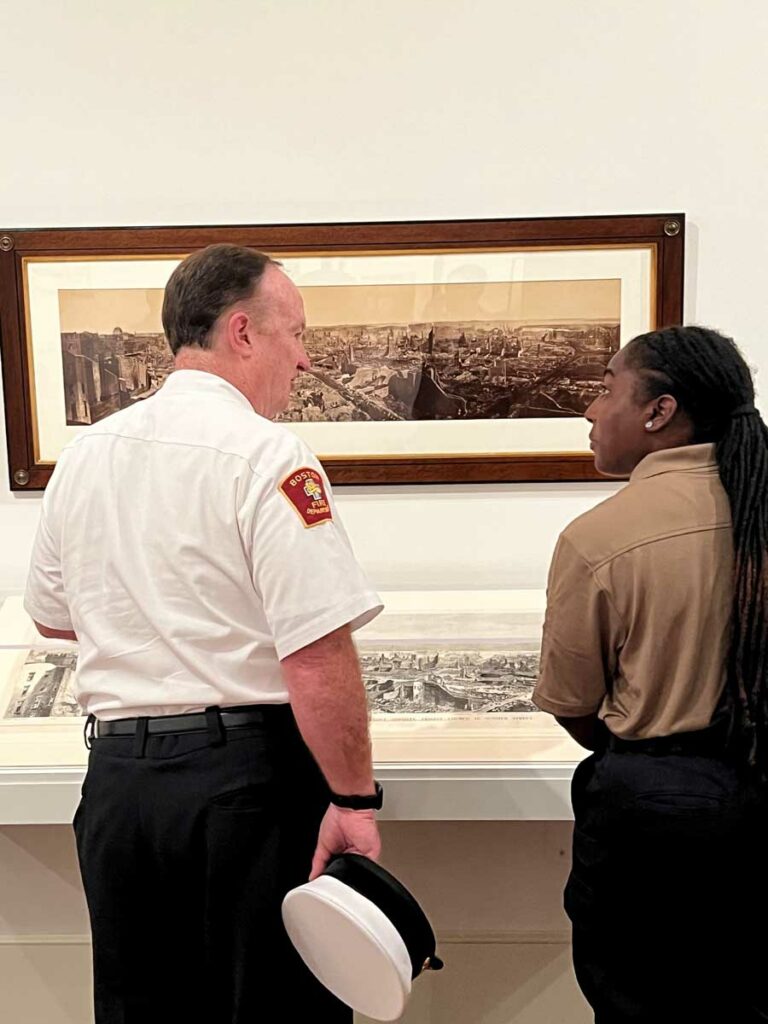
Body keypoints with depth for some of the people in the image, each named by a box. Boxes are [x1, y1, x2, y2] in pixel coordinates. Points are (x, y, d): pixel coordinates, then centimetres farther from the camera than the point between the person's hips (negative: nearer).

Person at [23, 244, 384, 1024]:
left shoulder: (84, 452, 5)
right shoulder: (266, 455, -15)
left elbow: (51, 615, 18)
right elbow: (319, 658, -21)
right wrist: (354, 799, -12)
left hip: (117, 776, 6)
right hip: (247, 775, -6)